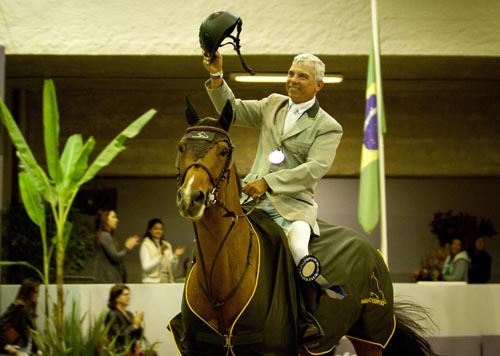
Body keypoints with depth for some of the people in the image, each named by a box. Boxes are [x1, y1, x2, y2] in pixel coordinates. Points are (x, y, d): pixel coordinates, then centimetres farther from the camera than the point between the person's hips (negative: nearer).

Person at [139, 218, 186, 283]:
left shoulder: (167, 245, 13)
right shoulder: (146, 245, -2)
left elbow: (174, 268, 12)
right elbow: (146, 267, -15)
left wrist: (176, 256, -4)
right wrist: (160, 254, -22)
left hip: (168, 282, 5)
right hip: (152, 283, -5)